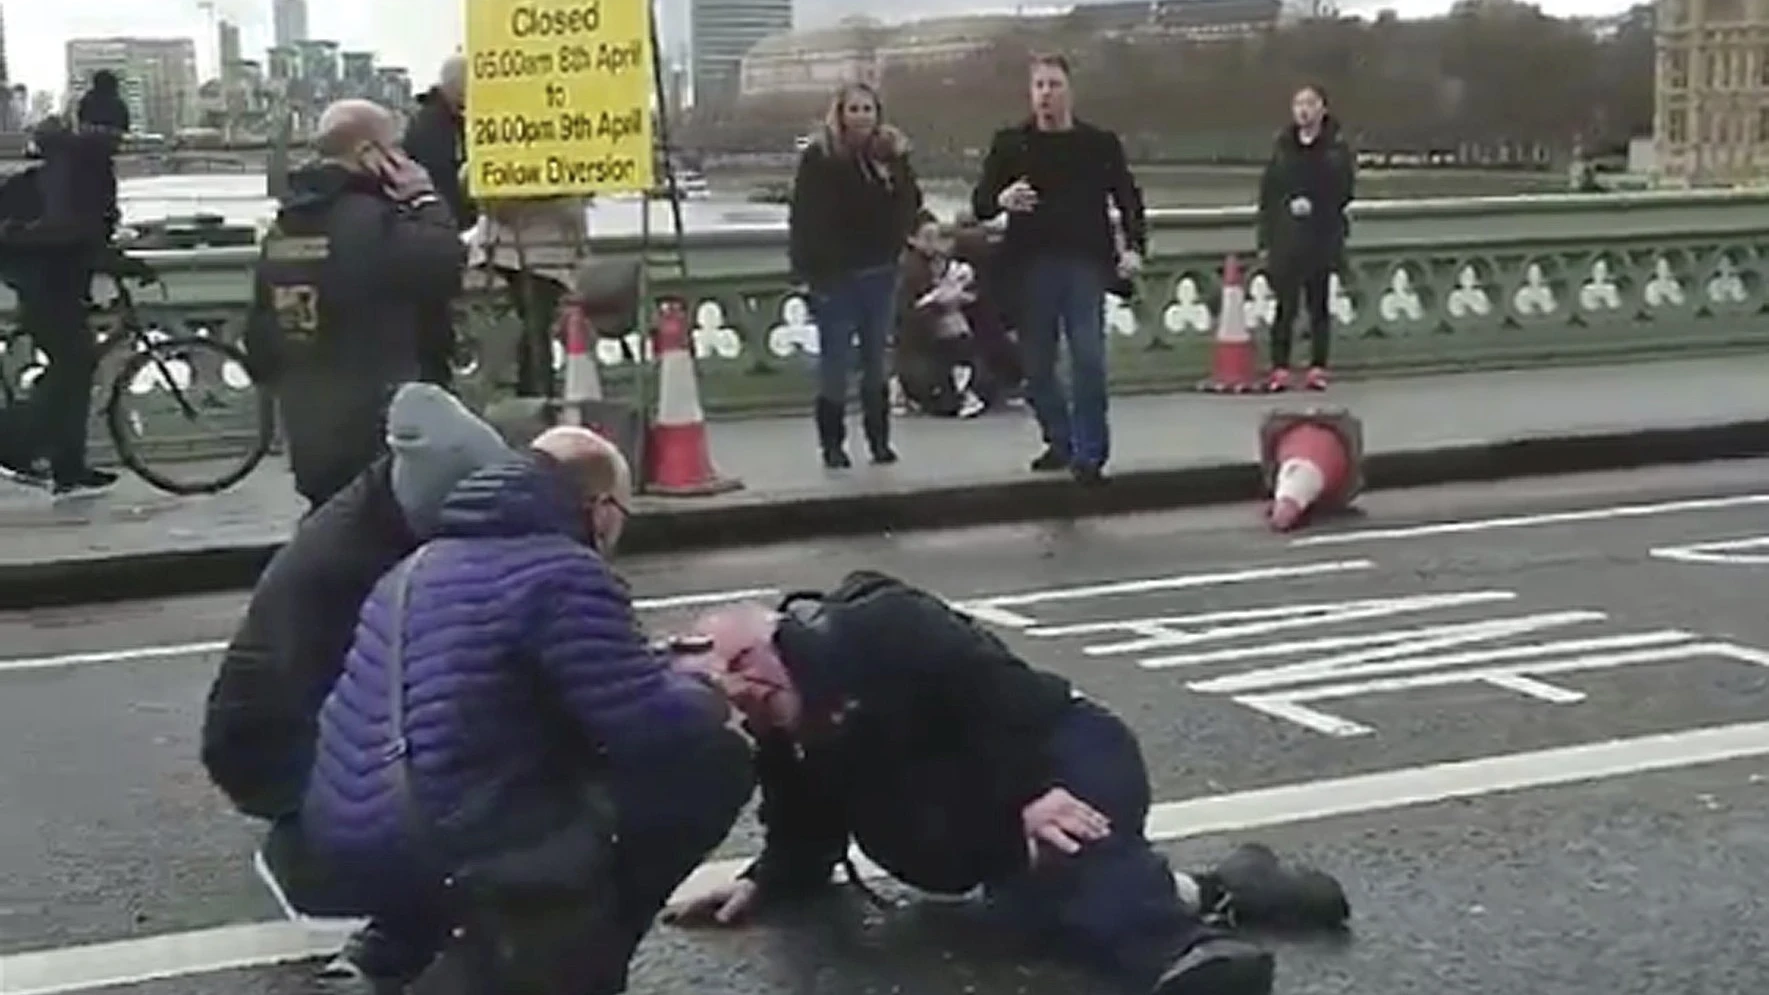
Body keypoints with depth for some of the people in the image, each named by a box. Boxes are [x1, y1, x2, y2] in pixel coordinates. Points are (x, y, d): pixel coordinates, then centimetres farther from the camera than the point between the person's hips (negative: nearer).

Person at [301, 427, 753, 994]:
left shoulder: (425, 562, 17)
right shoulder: (563, 573, -11)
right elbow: (662, 733, -15)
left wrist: (651, 673, 27)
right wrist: (703, 691, 8)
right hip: (452, 858, -9)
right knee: (714, 763, -1)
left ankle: (410, 945, 24)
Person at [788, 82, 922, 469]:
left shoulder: (888, 155, 6)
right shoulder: (819, 158, -6)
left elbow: (910, 206, 1)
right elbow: (805, 219, -11)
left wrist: (899, 165, -13)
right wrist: (811, 271, -17)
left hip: (879, 273, 4)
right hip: (836, 276, -4)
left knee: (876, 359, 11)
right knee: (835, 360, -1)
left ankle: (879, 439, 18)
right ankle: (832, 443, 7)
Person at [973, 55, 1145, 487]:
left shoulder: (1101, 143, 7)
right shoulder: (1009, 144, 7)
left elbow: (1128, 199, 11)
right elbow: (980, 202, 4)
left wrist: (1134, 246, -5)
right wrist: (1001, 199, -19)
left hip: (1085, 263, -2)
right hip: (1031, 266, 2)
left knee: (1088, 360, -9)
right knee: (1037, 366, 6)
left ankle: (1089, 453, -4)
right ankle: (1060, 441, 22)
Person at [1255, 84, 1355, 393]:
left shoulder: (1336, 146, -1)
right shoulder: (1282, 145, 6)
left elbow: (1344, 189, -1)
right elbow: (1267, 192, 7)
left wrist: (1315, 204, -15)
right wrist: (1266, 238, 2)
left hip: (1323, 237, -1)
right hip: (1285, 237, 1)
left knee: (1319, 304, 6)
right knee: (1285, 304, 0)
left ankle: (1318, 368, 11)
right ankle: (1280, 368, 4)